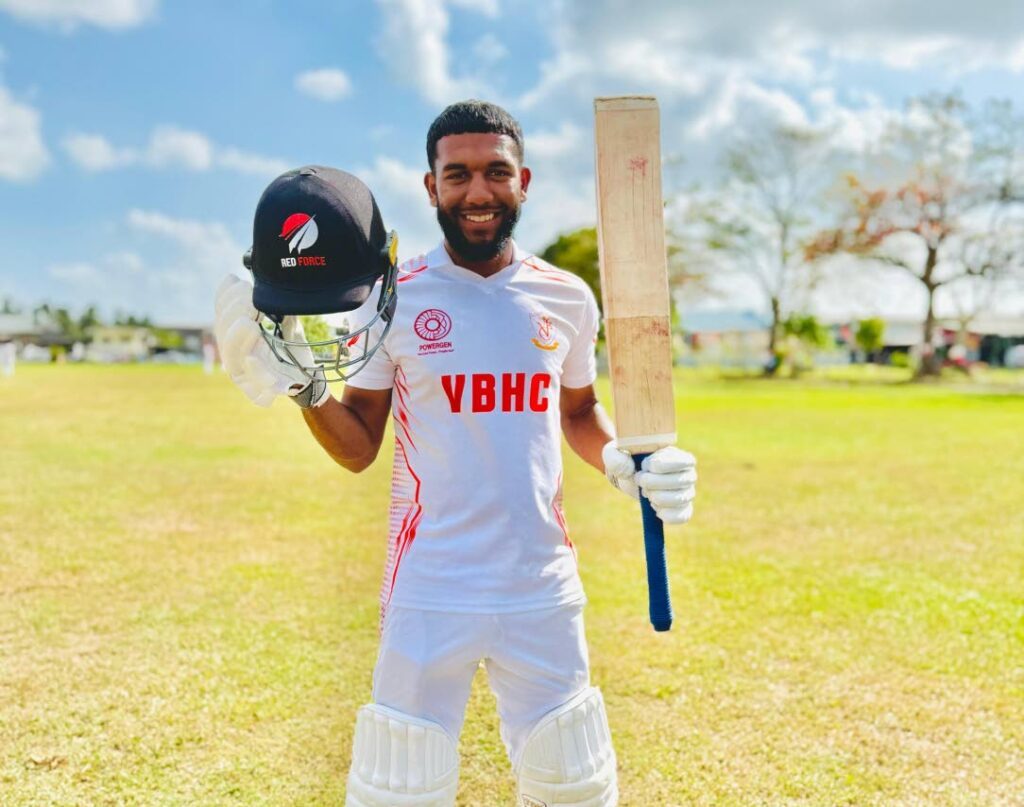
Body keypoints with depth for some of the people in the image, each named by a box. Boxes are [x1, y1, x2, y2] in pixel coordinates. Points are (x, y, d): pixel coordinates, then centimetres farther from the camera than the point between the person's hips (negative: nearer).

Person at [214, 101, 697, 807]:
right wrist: (307, 388, -19)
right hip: (429, 595, -2)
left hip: (545, 590, 3)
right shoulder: (393, 298, -4)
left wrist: (622, 464, -1)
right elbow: (358, 450, -1)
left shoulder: (567, 298, 4)